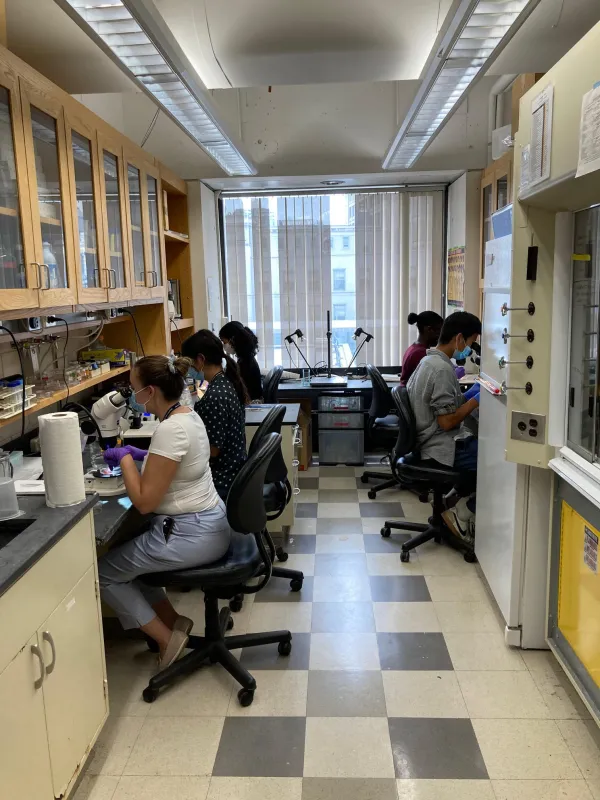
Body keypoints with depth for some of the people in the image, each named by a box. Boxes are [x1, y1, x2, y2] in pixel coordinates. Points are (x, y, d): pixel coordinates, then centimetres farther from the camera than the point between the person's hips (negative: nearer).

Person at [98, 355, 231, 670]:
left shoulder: (170, 429, -25)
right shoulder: (188, 415, 5)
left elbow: (144, 502, -22)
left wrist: (125, 458, -10)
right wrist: (142, 455, 14)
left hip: (190, 534, -10)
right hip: (207, 524, 10)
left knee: (102, 570, 5)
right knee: (124, 555, 24)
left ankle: (166, 637, 11)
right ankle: (173, 621, 25)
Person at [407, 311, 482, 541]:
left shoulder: (429, 360, 11)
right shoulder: (442, 368, -20)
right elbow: (447, 421, -21)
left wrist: (467, 394, 10)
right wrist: (476, 400, -11)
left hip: (431, 444, 10)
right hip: (441, 449, -10)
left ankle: (457, 500, 11)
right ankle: (463, 511, 3)